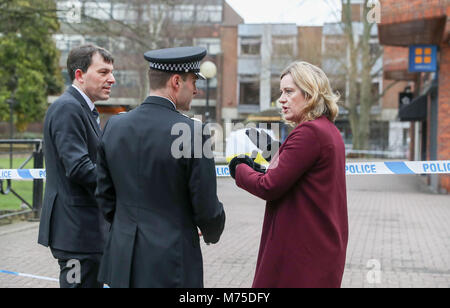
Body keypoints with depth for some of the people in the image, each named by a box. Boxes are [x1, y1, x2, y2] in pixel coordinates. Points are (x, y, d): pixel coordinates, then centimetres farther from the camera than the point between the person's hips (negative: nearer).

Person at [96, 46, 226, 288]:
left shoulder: (114, 126, 2)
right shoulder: (192, 133, -15)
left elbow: (104, 195, 9)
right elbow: (207, 208, -10)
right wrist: (212, 234, 12)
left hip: (123, 261, 6)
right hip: (171, 266, -5)